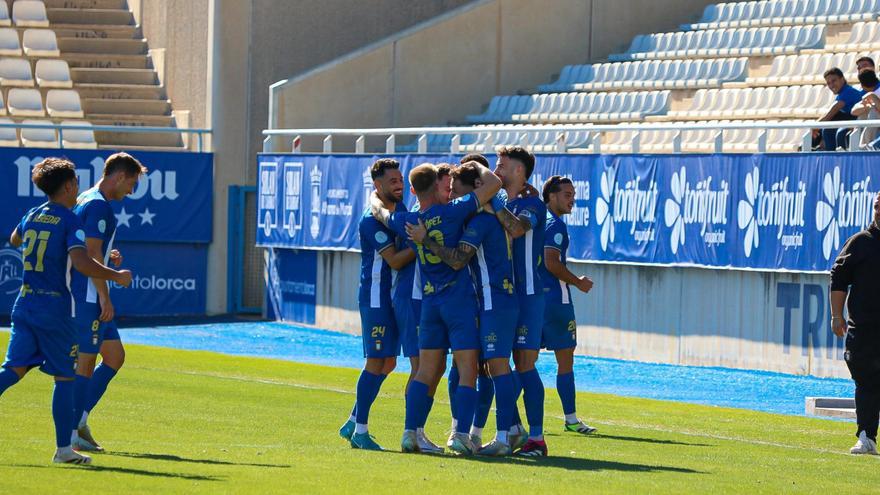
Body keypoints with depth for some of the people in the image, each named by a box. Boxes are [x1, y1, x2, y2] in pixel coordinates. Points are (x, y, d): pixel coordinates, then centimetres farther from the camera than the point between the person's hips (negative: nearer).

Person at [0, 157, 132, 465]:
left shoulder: (32, 217, 11)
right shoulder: (70, 221, -10)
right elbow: (82, 263, -25)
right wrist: (116, 276, -12)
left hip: (25, 304, 6)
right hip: (56, 308, -6)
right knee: (65, 376, 3)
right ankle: (63, 448, 4)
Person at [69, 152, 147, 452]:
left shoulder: (83, 202, 17)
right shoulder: (98, 206, -15)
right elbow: (92, 254, -21)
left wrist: (106, 257, 17)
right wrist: (105, 298, -21)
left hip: (86, 297, 10)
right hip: (88, 297, -10)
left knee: (115, 356, 13)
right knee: (85, 362, -6)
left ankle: (80, 419, 13)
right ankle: (71, 433, -2)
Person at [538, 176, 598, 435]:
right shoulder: (555, 225, -12)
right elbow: (552, 263, -20)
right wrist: (578, 282, -9)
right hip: (555, 297, -8)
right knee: (565, 359, -1)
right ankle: (570, 418, 2)